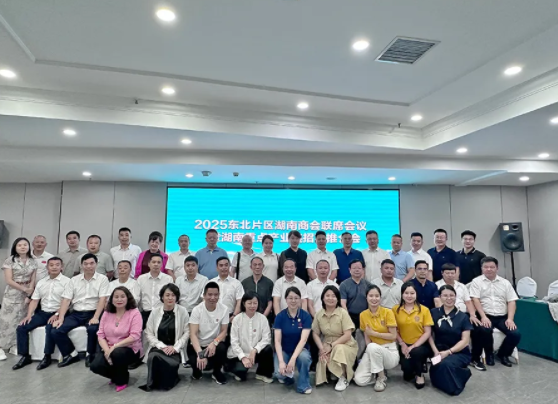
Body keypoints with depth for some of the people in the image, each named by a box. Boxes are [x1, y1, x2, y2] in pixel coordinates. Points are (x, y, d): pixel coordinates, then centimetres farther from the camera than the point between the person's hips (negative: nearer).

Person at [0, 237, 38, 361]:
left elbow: (33, 280, 5)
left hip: (27, 294, 3)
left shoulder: (33, 262, 6)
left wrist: (30, 291, -11)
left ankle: (17, 346, 16)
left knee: (23, 321, 5)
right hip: (12, 294, -3)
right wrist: (24, 289, -11)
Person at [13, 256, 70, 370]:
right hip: (42, 313, 6)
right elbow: (34, 301, 12)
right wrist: (29, 315, -1)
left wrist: (57, 315, -21)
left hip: (58, 314, -6)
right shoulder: (41, 282, 14)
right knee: (21, 328, -9)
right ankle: (25, 356, 2)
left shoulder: (66, 281, -6)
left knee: (50, 328, -33)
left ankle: (47, 357, -17)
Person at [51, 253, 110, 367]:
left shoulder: (102, 279, -2)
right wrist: (61, 318, -8)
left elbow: (102, 300, -10)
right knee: (56, 331, -15)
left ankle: (90, 355, -6)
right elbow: (66, 300, 5)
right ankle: (71, 354, 6)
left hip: (93, 313, -4)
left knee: (92, 329, -34)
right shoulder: (74, 280, 9)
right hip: (76, 314, 4)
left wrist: (95, 317, -21)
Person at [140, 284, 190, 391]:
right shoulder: (155, 312, 4)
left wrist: (175, 347, -13)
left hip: (175, 349, -1)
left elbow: (187, 332, -2)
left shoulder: (183, 311, 0)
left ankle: (169, 380, 0)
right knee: (154, 356, -33)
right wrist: (162, 346, -12)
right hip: (158, 347, 2)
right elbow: (148, 333, 2)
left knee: (172, 363, -33)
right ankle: (153, 383, -7)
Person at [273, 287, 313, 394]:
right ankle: (287, 377, 11)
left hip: (299, 350, 0)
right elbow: (277, 341, -13)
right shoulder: (280, 316, -9)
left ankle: (303, 385, -8)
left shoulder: (306, 316, -11)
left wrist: (293, 359, -32)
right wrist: (281, 361, -27)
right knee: (280, 372, -27)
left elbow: (303, 340, -20)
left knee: (304, 357, -35)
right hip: (283, 350, 0)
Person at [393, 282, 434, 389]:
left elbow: (427, 332, -6)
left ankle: (419, 374, -1)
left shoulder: (424, 310, -5)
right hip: (405, 345, 1)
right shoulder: (396, 309, -1)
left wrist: (413, 346, -16)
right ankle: (410, 371, 18)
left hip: (421, 345, 0)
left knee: (416, 352, -36)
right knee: (407, 375, -23)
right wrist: (402, 344, -10)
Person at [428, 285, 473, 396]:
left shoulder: (463, 316, 1)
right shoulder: (434, 313, 2)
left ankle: (462, 373, 1)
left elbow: (465, 340, -4)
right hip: (440, 351, 2)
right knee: (435, 367, -28)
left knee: (445, 364, -33)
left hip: (460, 353, -2)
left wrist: (448, 352, -16)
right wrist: (435, 351, -12)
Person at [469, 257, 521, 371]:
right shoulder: (477, 281, 2)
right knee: (485, 330, -33)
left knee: (516, 334, -19)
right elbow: (475, 300, -7)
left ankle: (503, 354, 12)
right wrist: (483, 317, -18)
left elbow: (511, 302, 6)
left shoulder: (505, 282, 12)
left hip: (502, 317, 4)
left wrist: (510, 319, -8)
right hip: (485, 316, -3)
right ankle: (489, 354, -1)